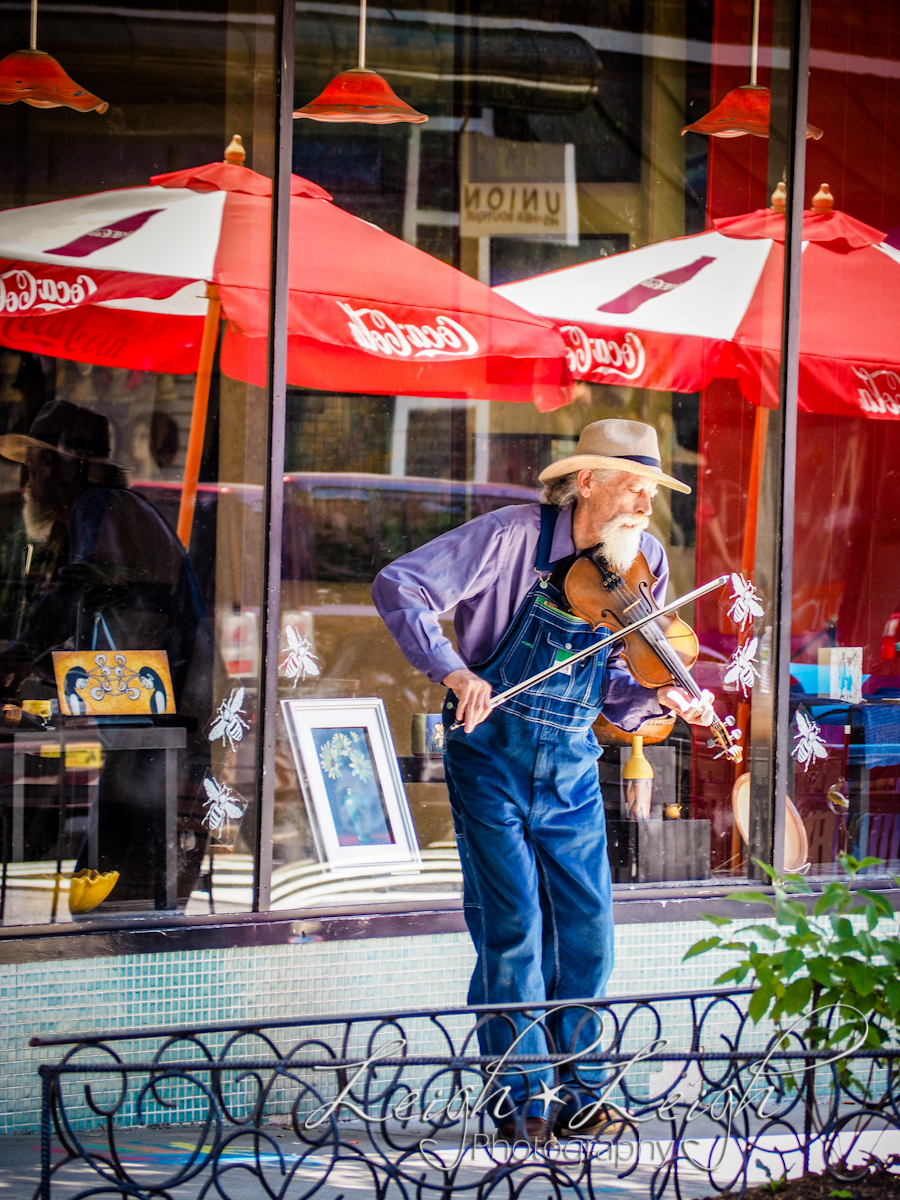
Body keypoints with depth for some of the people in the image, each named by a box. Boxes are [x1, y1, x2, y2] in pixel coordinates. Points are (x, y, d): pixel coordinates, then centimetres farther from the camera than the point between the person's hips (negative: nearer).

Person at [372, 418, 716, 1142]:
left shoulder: (644, 565, 0)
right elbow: (399, 588, -19)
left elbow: (610, 687, 4)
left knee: (587, 932, 1)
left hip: (571, 771, 4)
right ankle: (521, 1096, 7)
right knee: (514, 926, -6)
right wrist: (455, 672, -31)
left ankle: (570, 1091, 14)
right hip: (492, 759, -4)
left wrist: (658, 697, -18)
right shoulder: (515, 537, -15)